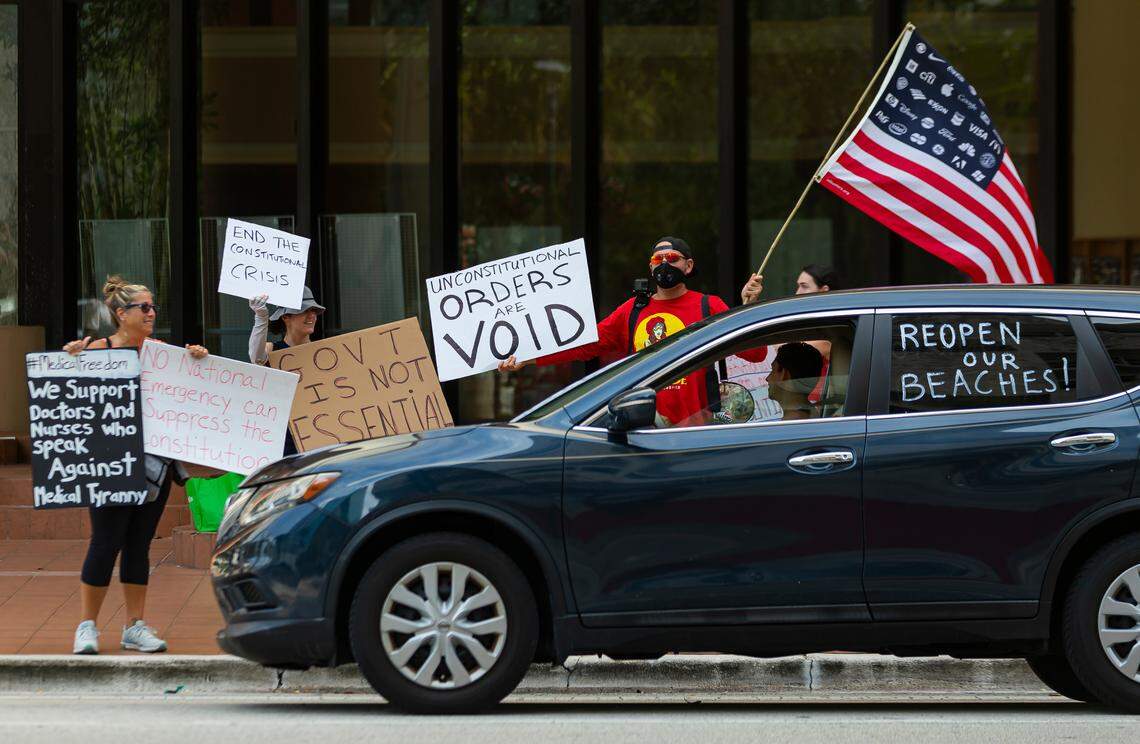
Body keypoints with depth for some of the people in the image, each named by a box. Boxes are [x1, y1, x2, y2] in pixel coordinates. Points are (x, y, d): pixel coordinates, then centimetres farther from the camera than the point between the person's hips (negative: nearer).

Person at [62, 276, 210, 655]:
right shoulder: (98, 349, -6)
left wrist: (197, 360, -8)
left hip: (154, 462, 5)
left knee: (139, 544, 9)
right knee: (106, 542, -5)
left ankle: (135, 627, 14)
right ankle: (87, 627, 4)